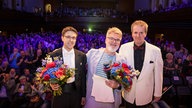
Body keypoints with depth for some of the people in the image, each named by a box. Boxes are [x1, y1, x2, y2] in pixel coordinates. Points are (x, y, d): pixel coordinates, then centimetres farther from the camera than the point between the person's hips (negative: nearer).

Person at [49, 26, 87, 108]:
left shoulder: (82, 56, 1)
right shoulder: (53, 55, -4)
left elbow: (83, 77, 4)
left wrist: (83, 95, 5)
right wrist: (51, 84, -19)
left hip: (76, 93, 2)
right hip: (59, 94, -1)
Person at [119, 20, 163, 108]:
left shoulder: (155, 51, -11)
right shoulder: (124, 48, -7)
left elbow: (158, 74, -4)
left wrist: (158, 94, 2)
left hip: (145, 96, -1)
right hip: (128, 94, 1)